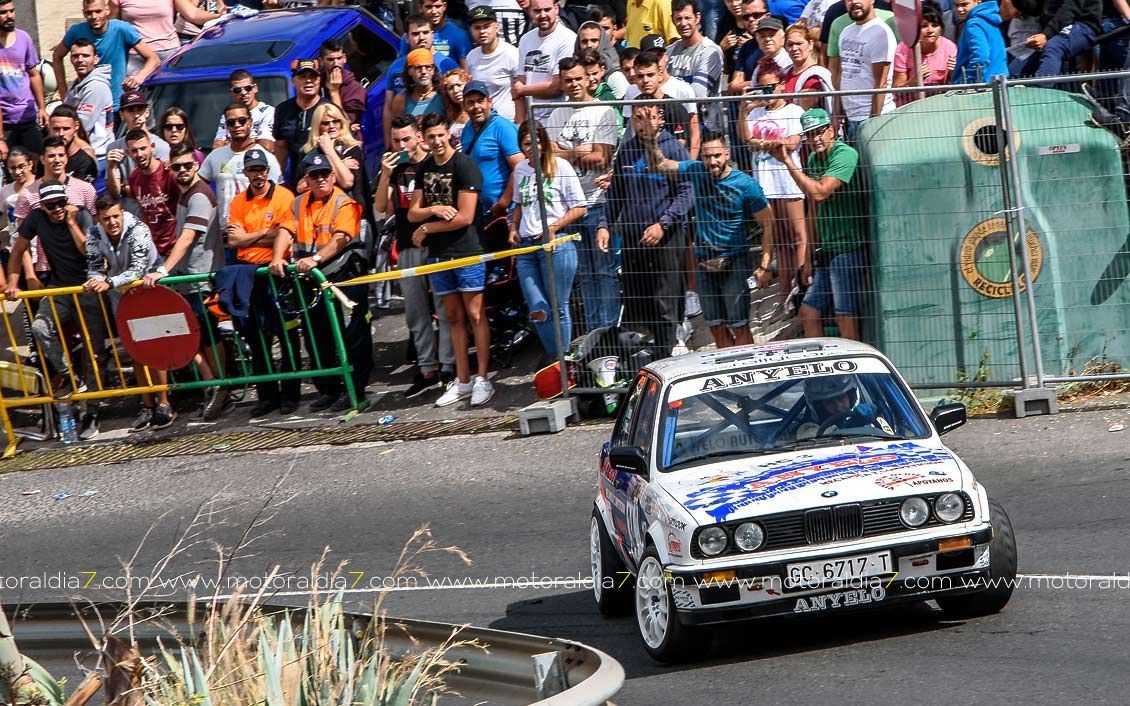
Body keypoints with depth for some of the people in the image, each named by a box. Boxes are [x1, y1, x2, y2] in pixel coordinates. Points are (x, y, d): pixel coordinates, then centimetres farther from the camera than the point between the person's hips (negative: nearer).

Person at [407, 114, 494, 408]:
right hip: (438, 254, 6)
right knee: (453, 317, 9)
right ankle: (462, 381, 13)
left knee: (475, 315, -4)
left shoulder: (464, 166, -10)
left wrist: (426, 229, -6)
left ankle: (482, 380, -2)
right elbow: (413, 213, 8)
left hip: (466, 251, -6)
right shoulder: (425, 168, 11)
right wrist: (433, 210, -14)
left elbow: (465, 217, -15)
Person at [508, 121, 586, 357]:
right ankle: (554, 359, 8)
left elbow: (579, 208, -3)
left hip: (555, 244, -5)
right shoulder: (520, 169, 13)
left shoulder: (561, 167, -4)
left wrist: (554, 227, -14)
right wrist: (514, 228, 11)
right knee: (537, 310, -3)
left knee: (558, 308, -1)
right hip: (526, 245, 5)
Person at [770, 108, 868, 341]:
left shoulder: (845, 154, -11)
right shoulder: (814, 159, 15)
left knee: (846, 317, -11)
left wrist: (788, 161, -15)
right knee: (809, 312, 11)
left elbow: (819, 193, -22)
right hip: (826, 251, 9)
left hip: (848, 248, -9)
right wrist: (810, 258, 19)